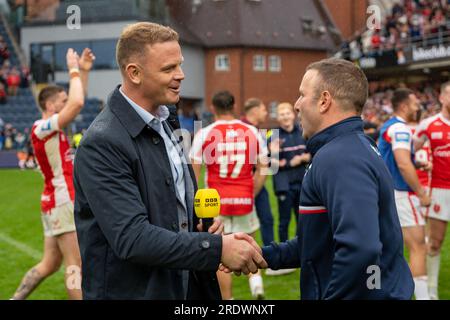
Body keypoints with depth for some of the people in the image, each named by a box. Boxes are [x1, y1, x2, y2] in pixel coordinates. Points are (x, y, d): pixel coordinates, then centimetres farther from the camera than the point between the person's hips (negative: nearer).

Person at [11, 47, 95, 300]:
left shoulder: (52, 128, 13)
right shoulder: (42, 128, -14)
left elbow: (77, 103, 22)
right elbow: (78, 104, -26)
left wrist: (84, 71, 13)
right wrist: (74, 70, -14)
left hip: (58, 203, 10)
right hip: (62, 203, -10)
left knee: (49, 265, 13)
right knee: (76, 266, -7)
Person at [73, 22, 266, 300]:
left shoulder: (165, 122, 8)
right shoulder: (103, 143, -19)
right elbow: (131, 239, -25)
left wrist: (204, 220, -1)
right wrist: (217, 248, -26)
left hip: (186, 286, 8)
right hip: (132, 290, -7)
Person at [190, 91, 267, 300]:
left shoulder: (204, 134, -4)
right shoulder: (252, 132, 2)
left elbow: (193, 174, -5)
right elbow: (262, 170, 4)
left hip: (216, 203, -2)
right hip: (244, 200, 2)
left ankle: (227, 298, 12)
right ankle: (255, 278, -3)